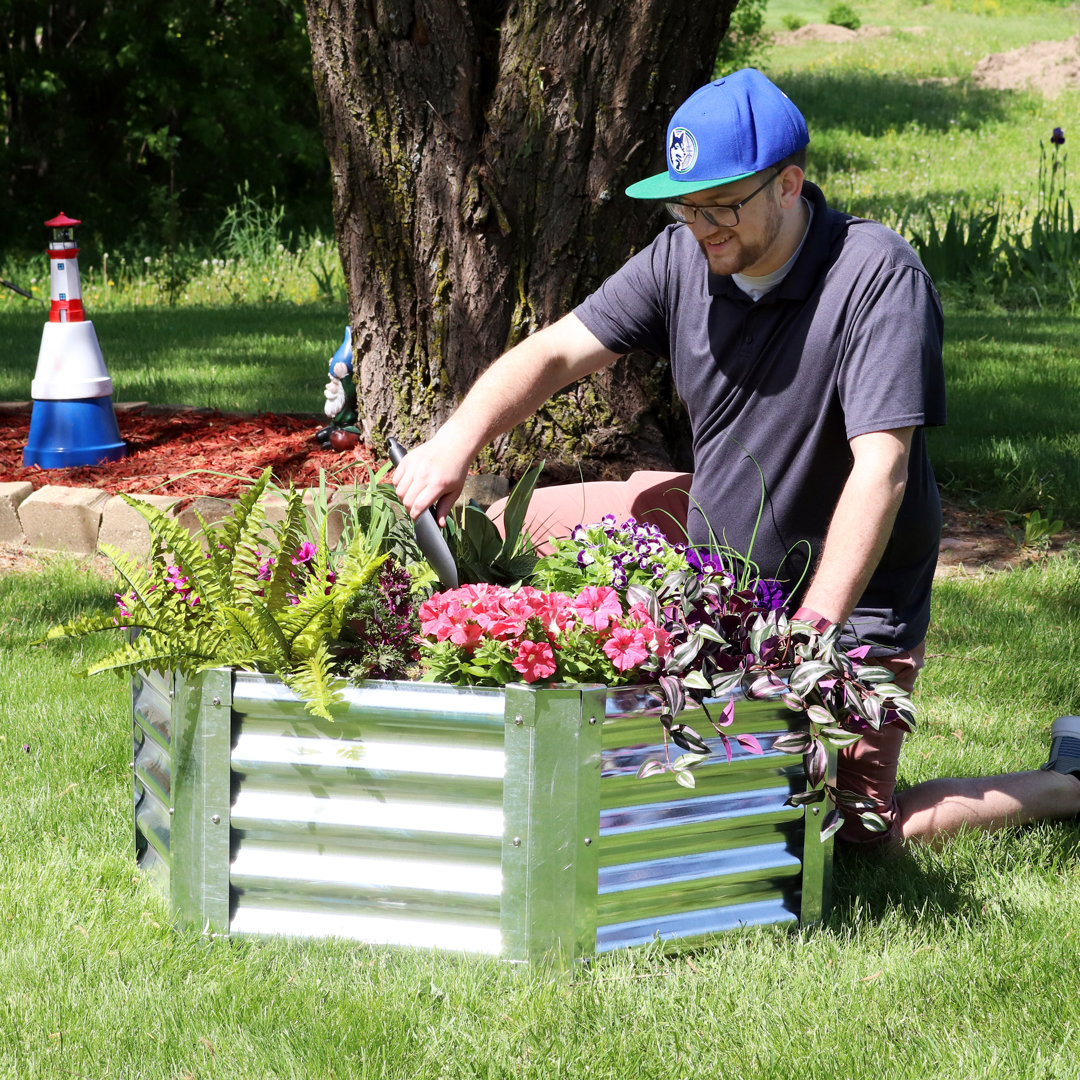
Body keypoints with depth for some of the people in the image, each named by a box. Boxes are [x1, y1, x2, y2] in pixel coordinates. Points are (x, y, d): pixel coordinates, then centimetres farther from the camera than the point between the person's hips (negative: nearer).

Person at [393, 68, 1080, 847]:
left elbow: (880, 471, -32)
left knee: (858, 830, -13)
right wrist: (457, 442, -27)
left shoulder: (878, 277, -26)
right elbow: (556, 352, -7)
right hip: (713, 535, 7)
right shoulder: (687, 256, -8)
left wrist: (810, 632, -38)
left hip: (847, 596, -6)